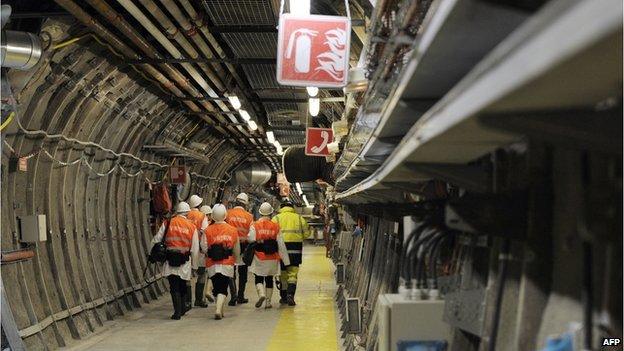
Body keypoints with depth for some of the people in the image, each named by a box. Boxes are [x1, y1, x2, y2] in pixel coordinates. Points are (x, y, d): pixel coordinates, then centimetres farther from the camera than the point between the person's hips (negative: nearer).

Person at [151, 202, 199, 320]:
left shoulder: (167, 224, 0)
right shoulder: (192, 227, 0)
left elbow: (156, 241, 1)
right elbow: (195, 250, 2)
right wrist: (194, 266, 10)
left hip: (170, 262, -1)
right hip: (185, 262, 1)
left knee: (174, 287, 2)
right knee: (182, 286, 19)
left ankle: (178, 312, -4)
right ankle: (182, 308, 29)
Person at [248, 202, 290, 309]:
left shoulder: (254, 225, -7)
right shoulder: (276, 226, -2)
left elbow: (251, 240, -15)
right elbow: (281, 244, -1)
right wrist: (286, 260, 4)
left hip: (259, 258, -2)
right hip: (272, 258, 2)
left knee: (259, 278, 7)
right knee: (269, 279, 13)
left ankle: (261, 294, -19)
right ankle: (268, 302, 15)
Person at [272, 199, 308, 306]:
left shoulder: (276, 218, 1)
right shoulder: (299, 218, 7)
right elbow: (306, 233, 5)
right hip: (296, 249, 0)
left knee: (283, 274, 12)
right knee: (293, 274, 3)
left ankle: (283, 297, 19)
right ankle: (290, 294, -14)